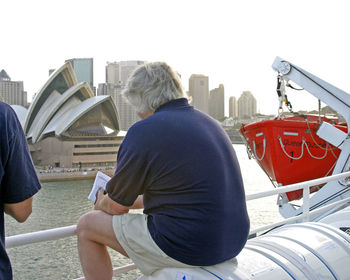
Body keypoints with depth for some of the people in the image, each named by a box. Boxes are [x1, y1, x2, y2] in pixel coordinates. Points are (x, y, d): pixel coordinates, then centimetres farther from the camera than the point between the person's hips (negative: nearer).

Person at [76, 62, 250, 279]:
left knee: (86, 226, 7)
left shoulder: (145, 131, -14)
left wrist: (101, 204, 20)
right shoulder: (210, 123, 11)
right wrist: (137, 201, 31)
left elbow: (116, 207, -3)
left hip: (188, 250, -9)